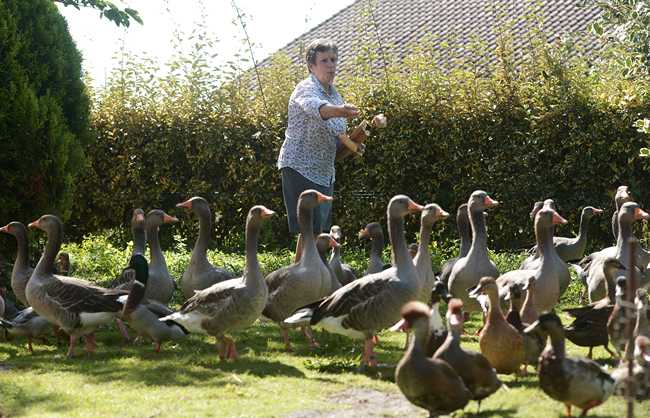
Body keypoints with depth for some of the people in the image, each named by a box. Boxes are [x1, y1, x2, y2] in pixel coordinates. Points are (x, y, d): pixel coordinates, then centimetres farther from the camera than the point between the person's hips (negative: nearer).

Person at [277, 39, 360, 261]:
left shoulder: (335, 96, 15)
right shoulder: (307, 90, -11)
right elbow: (316, 108, -39)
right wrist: (340, 111, -60)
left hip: (325, 174, 9)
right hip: (300, 168, -9)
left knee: (320, 233, 8)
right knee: (310, 231, -14)